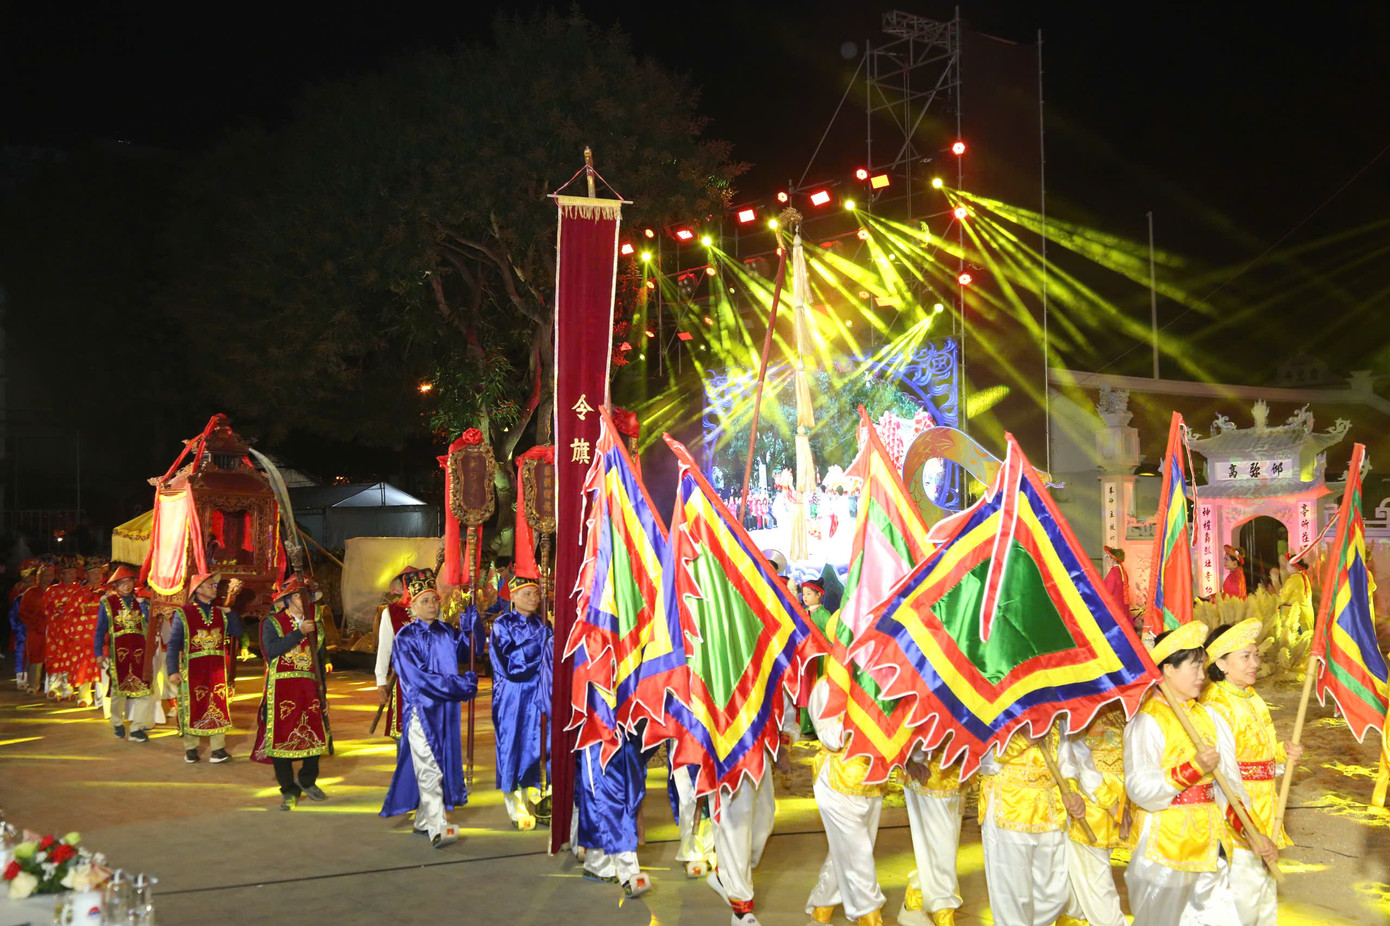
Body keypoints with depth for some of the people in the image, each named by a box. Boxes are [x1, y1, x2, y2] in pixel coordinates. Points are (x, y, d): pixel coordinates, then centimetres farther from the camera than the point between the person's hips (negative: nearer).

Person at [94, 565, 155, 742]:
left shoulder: (140, 600, 10)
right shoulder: (107, 602, 4)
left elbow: (149, 620, -5)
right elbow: (100, 630, 3)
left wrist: (141, 602, -13)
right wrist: (99, 653, -2)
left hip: (139, 651, 1)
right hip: (117, 651, -1)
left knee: (144, 690, -7)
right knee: (118, 689, 7)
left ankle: (137, 729, -1)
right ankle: (118, 724, 28)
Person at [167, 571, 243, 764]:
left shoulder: (220, 613, 10)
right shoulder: (183, 613, -2)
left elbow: (237, 632, 6)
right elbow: (173, 644, -4)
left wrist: (229, 612, -4)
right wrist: (173, 671, -10)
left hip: (217, 669, 3)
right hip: (192, 669, -3)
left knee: (218, 707, 1)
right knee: (192, 708, 3)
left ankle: (218, 748, 7)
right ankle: (191, 749, 16)